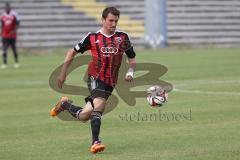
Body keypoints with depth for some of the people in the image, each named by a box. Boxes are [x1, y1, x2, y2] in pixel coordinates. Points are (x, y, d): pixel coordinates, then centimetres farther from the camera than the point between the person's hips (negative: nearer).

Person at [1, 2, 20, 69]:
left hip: (12, 35, -2)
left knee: (14, 49, 5)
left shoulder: (14, 14, -5)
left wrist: (14, 30, -17)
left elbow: (17, 23, -2)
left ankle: (16, 62, 18)